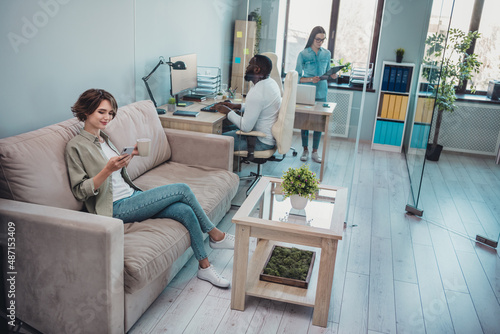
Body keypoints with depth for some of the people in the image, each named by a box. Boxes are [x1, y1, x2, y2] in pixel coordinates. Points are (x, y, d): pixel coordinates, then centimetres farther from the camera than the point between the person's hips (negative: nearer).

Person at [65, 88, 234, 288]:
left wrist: (131, 155, 6)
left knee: (185, 211, -16)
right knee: (182, 189, -18)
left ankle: (205, 266, -4)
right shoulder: (76, 146, -8)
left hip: (132, 197, 8)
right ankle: (216, 235, 1)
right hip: (116, 208, -8)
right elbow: (80, 191, -13)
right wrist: (108, 169, -26)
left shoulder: (103, 137, 16)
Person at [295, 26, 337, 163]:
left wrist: (332, 75, -4)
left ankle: (315, 152, 14)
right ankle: (305, 150, 18)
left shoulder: (327, 54, 9)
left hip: (321, 93, 3)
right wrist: (310, 79, -20)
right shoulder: (303, 54, -3)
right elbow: (298, 77, -4)